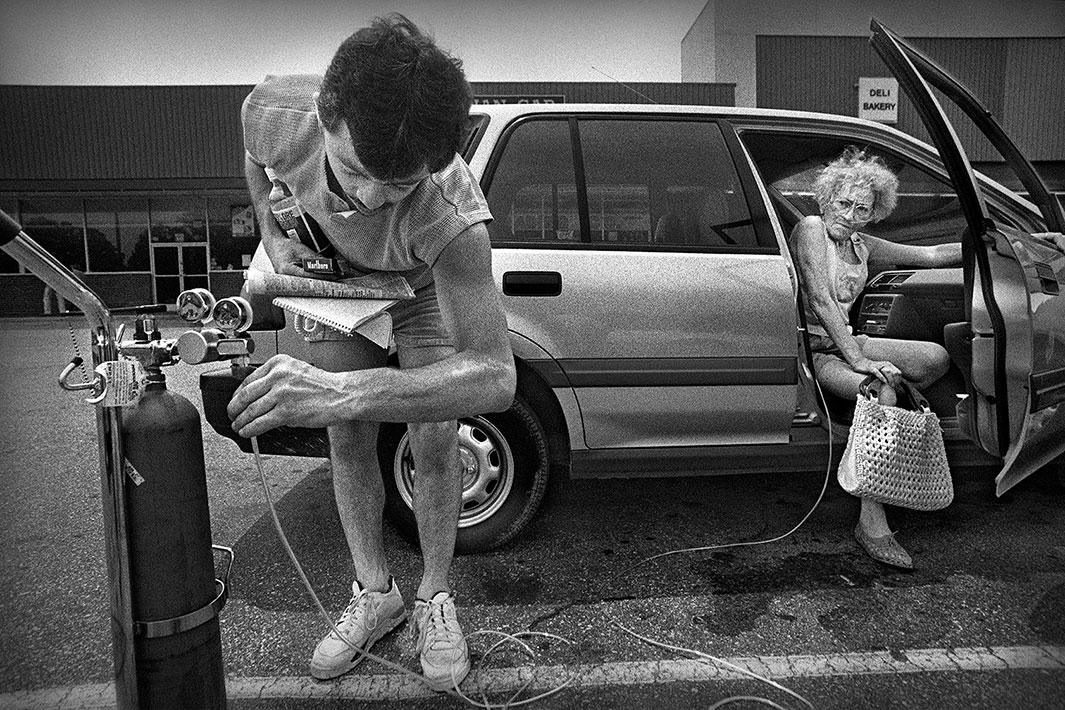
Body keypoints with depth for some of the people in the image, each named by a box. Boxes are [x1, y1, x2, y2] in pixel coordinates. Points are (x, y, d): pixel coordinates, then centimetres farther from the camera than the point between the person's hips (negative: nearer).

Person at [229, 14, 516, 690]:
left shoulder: (451, 213, -47)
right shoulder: (275, 111, -34)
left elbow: (495, 377, -54)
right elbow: (256, 162, -5)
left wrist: (345, 391, -65)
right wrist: (273, 234, -16)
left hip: (424, 287, -3)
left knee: (435, 444, -6)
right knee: (347, 442, 2)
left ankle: (435, 600, 16)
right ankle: (375, 594, 20)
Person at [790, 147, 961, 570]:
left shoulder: (860, 246, 13)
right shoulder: (810, 229, -9)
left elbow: (930, 255, 20)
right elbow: (821, 302, -18)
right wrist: (856, 359, -23)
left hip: (845, 342, 8)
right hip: (812, 348, -8)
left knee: (937, 358, 1)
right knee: (881, 393, -32)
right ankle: (871, 524, -30)